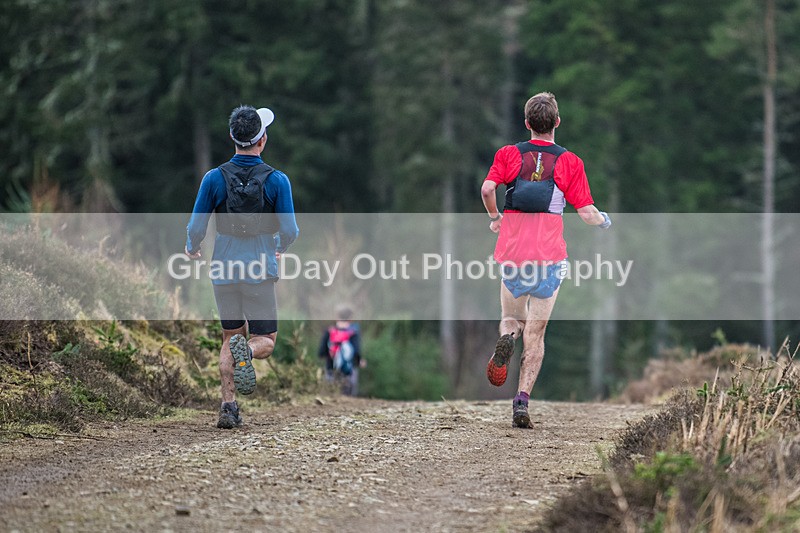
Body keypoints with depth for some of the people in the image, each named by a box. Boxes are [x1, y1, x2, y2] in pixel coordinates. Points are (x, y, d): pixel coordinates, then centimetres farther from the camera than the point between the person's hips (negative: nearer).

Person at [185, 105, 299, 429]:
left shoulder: (214, 178, -3)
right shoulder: (277, 180, -6)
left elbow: (197, 227, -1)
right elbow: (289, 232, -5)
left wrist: (192, 249, 21)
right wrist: (280, 247, 19)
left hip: (223, 270, 2)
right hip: (261, 269, -2)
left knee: (230, 337, 16)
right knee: (265, 341, 7)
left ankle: (229, 406, 3)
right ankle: (246, 351, -29)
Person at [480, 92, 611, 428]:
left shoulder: (508, 154, 7)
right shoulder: (569, 162, 3)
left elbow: (487, 188, -9)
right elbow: (586, 213, -1)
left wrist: (495, 218, 10)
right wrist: (604, 221, 21)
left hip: (511, 253, 1)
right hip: (549, 255, -1)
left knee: (512, 319, 20)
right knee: (535, 332, 4)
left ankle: (506, 339, -16)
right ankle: (522, 401, -8)